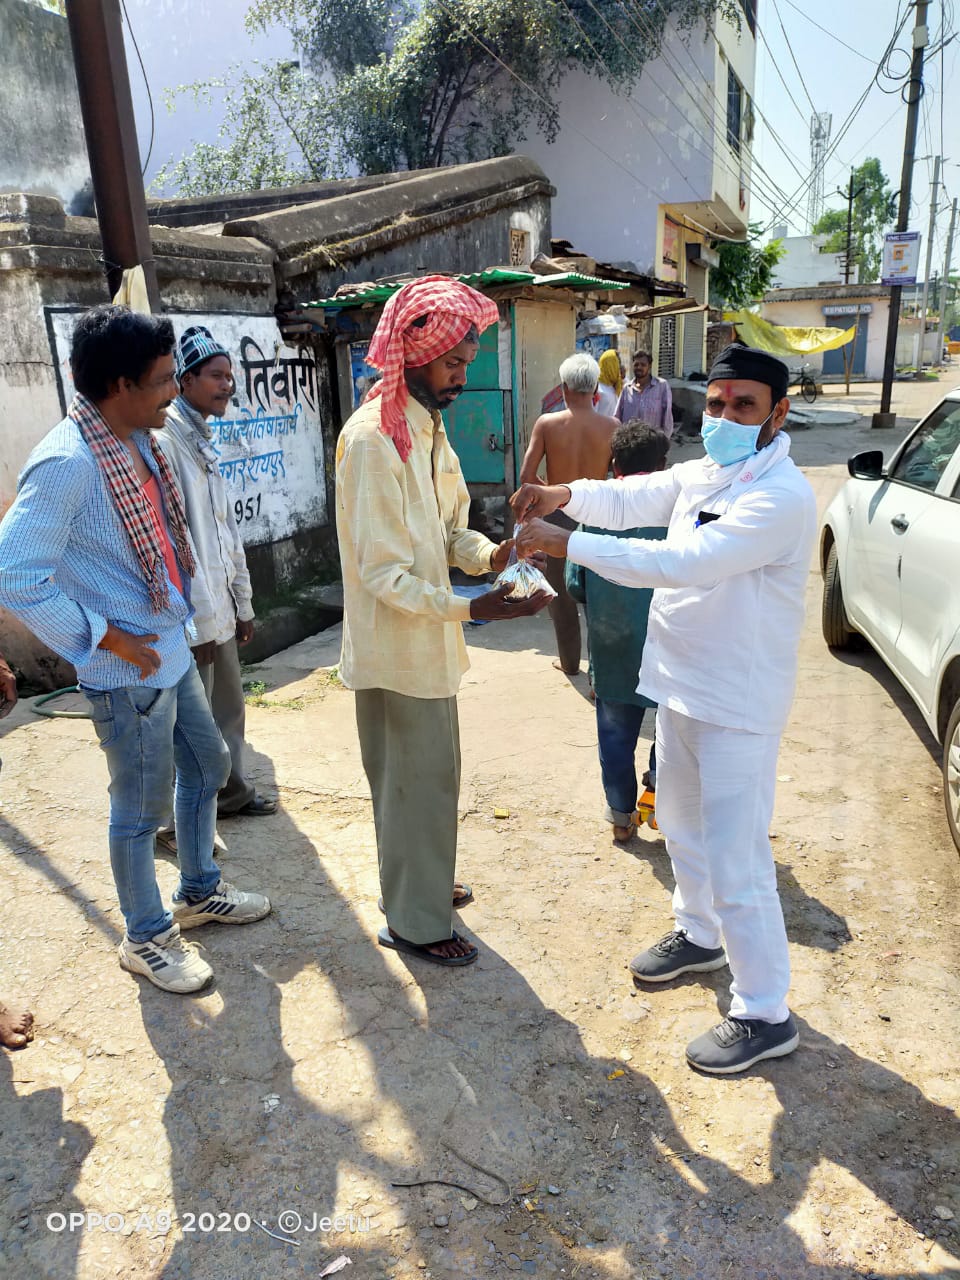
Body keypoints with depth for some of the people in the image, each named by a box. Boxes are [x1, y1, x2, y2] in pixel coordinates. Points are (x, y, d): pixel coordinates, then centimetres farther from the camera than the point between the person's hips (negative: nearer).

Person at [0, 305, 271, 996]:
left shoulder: (139, 441, 4)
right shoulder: (66, 463, -23)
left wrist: (184, 607, 12)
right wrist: (106, 638, -19)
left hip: (173, 647, 9)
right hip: (129, 672, -9)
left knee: (208, 766, 22)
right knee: (141, 808, 8)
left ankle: (199, 892, 44)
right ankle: (147, 938, 30)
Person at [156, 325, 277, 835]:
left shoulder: (202, 442, 14)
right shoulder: (165, 441, -15)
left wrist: (241, 603, 16)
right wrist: (200, 621, -20)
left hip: (219, 607, 9)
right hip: (192, 615, -9)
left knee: (229, 709, 19)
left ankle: (231, 792, 35)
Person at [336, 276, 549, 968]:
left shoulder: (430, 425, 8)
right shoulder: (373, 438, -22)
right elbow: (383, 573, -24)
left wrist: (489, 553, -8)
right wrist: (471, 607, -32)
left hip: (427, 639, 9)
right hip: (396, 645, -9)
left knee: (429, 773, 22)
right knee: (419, 780, 4)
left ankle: (422, 884, 42)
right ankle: (416, 923, 22)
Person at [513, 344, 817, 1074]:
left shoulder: (781, 496, -23)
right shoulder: (702, 473, 7)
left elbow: (683, 563, -32)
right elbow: (631, 500, -1)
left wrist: (566, 544, -31)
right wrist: (566, 494, -21)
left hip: (738, 705, -9)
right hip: (682, 686, 9)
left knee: (736, 862, -1)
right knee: (684, 828, 24)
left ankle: (766, 1016, 17)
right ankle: (700, 937, 48)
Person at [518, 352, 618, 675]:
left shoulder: (546, 423, -9)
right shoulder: (611, 426, -8)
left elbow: (526, 476, -11)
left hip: (559, 515, -1)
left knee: (562, 592, 13)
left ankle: (569, 660, 24)